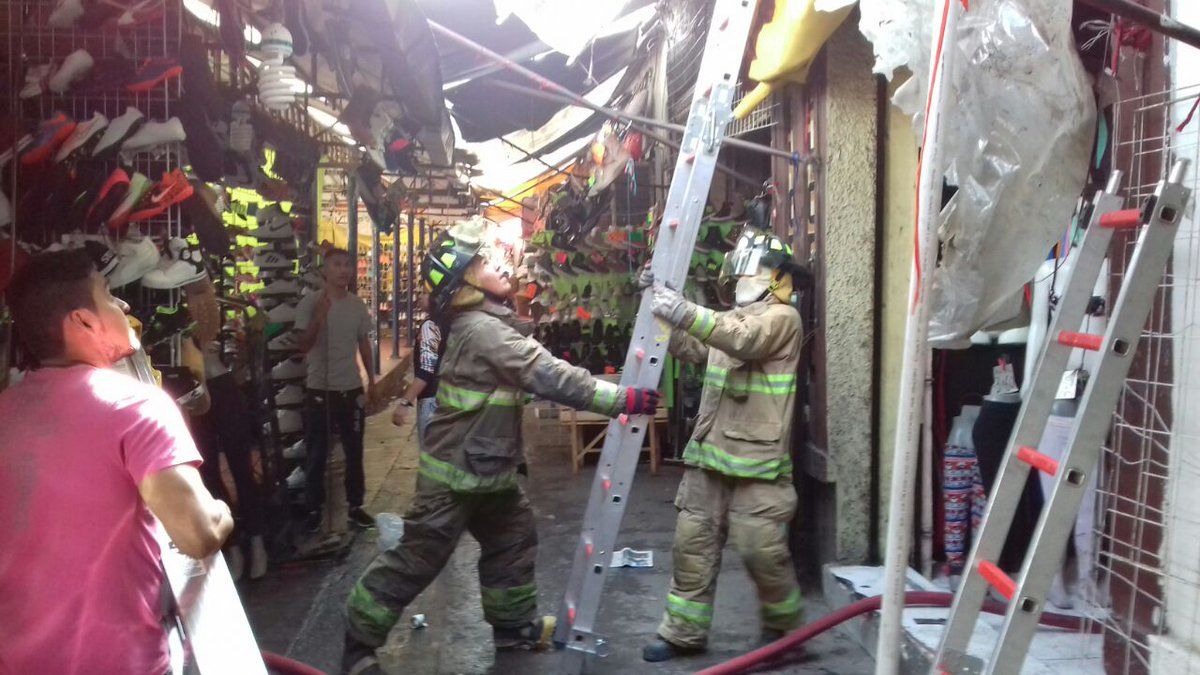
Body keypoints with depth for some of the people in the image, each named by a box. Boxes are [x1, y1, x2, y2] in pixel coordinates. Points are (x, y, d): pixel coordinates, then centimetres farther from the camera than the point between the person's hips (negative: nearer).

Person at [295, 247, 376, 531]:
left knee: (354, 451, 11)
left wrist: (371, 379, 14)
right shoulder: (310, 303, -9)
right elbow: (303, 346, -14)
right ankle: (313, 509, 17)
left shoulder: (357, 304, 4)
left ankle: (355, 506, 22)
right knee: (317, 453, 6)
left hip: (352, 387, 4)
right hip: (319, 388, -4)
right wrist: (320, 315, -26)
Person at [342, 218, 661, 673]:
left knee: (513, 539, 19)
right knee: (417, 559, 0)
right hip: (455, 473, -10)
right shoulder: (482, 329, -24)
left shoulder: (488, 322, 8)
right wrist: (621, 399, -29)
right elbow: (551, 377, -30)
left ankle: (515, 625, 34)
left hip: (486, 466, 10)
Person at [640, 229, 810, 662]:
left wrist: (684, 312, -35)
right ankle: (684, 633, 17)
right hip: (709, 453, 8)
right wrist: (661, 305, 0)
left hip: (756, 461, -7)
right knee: (693, 544, 8)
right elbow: (690, 349, 13)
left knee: (762, 551, -2)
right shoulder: (731, 319, 22)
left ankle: (783, 624, 23)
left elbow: (745, 341, -25)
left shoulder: (783, 317, -5)